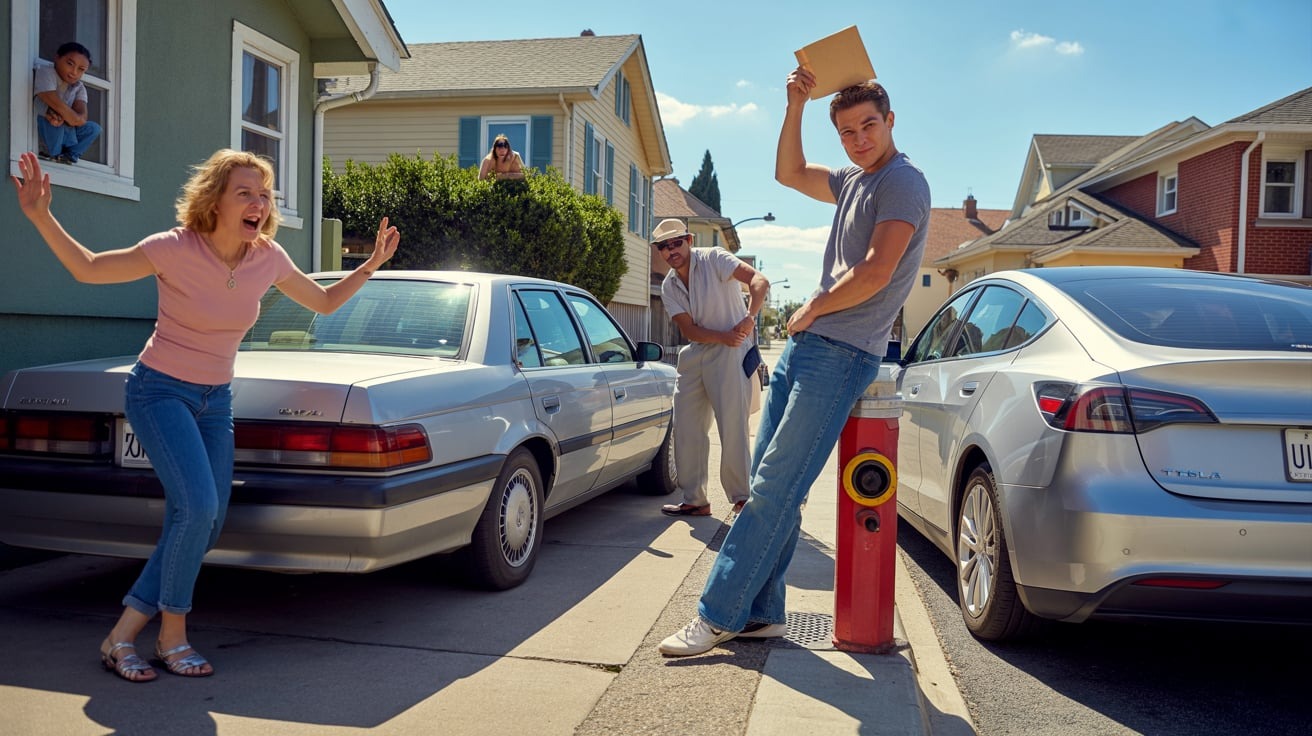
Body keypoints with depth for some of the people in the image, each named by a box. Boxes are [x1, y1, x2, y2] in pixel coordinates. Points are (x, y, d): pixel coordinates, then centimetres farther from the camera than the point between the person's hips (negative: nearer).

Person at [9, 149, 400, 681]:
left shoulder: (268, 259, -6)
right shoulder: (174, 250, -18)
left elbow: (325, 302, 8)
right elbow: (87, 269, -6)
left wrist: (371, 265, -1)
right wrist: (41, 216, -18)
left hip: (215, 399, 6)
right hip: (159, 391, -6)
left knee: (202, 527, 2)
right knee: (197, 507, -22)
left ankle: (123, 636, 16)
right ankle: (172, 636, -1)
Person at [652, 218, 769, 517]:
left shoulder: (713, 259, -8)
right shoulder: (668, 286, 7)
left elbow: (759, 281, -21)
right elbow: (689, 330, -4)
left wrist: (750, 316, -40)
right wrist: (723, 336, -23)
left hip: (730, 352, -6)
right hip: (695, 354, 7)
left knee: (733, 426, -10)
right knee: (686, 429, 7)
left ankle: (742, 497, 0)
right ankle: (694, 501, 17)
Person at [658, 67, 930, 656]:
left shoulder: (902, 182, -7)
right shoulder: (854, 180, 20)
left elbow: (876, 272, -18)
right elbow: (789, 173, 32)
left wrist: (811, 310, -5)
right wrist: (796, 106, 20)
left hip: (841, 355, -9)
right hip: (803, 345, 9)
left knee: (776, 488, -11)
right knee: (766, 481, 7)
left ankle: (718, 617, -6)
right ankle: (763, 613, 13)